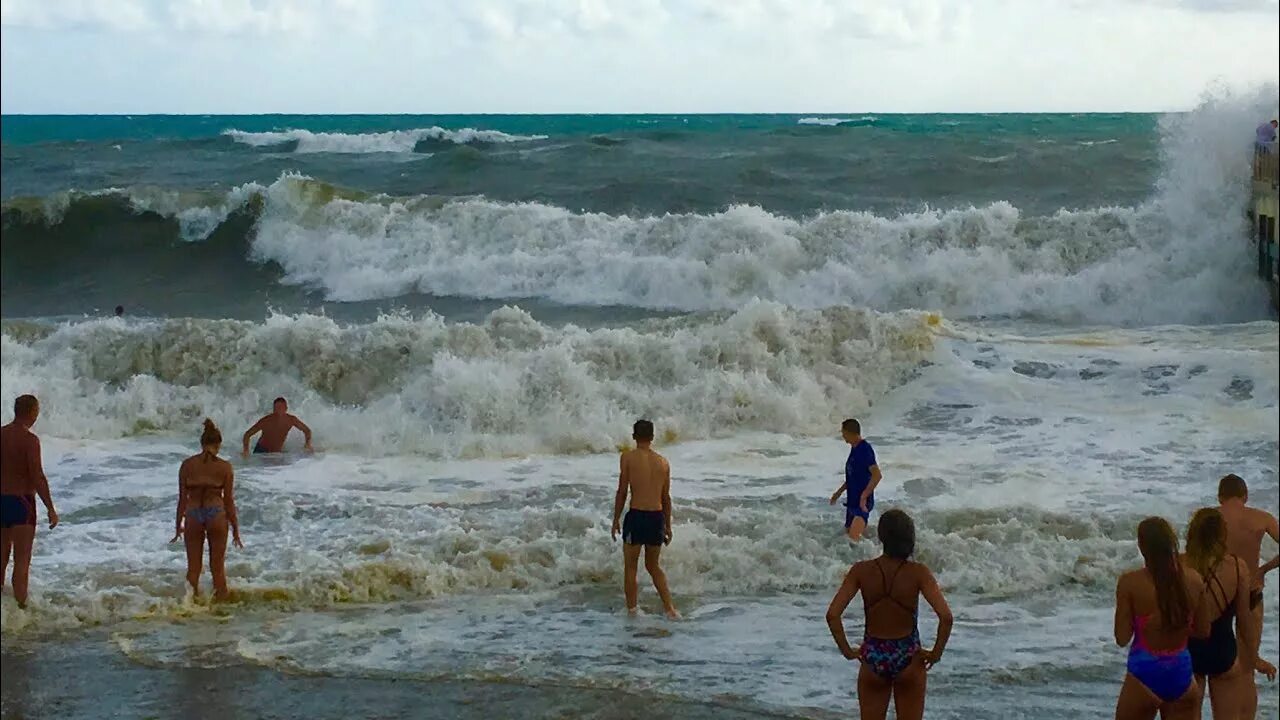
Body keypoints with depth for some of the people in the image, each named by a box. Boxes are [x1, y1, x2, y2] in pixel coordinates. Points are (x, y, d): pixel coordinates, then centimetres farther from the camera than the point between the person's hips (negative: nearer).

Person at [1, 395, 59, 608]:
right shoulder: (29, 439, -14)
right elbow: (38, 477, -18)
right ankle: (20, 606, -4)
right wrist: (50, 509, -14)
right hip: (20, 502, -6)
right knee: (22, 560, -3)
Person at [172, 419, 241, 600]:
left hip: (193, 515, 1)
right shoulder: (224, 467, -4)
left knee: (193, 567, 12)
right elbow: (229, 500, -1)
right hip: (216, 514, -1)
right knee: (218, 566, 12)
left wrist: (178, 525, 12)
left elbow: (182, 498, 2)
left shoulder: (187, 465, -1)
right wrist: (235, 529, 8)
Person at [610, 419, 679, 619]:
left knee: (630, 566, 9)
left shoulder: (628, 457, -3)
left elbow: (622, 491, -5)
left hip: (636, 516, -4)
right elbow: (666, 497, 13)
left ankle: (631, 610, 9)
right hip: (657, 518, 4)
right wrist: (667, 526, 21)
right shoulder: (663, 462, 9)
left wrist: (616, 520, 2)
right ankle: (670, 608, 10)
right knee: (653, 566, 19)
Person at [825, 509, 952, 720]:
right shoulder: (918, 573, -14)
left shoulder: (861, 571, -10)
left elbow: (832, 615, -14)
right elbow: (946, 617, -22)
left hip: (873, 658, 1)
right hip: (908, 659, -1)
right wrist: (936, 653, -7)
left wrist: (847, 651, -3)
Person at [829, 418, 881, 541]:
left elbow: (877, 475, -26)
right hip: (852, 500, 10)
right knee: (848, 533, 16)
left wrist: (864, 497, -25)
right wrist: (839, 492, 23)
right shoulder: (854, 448, 11)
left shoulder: (865, 449, -18)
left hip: (862, 502, -10)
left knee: (854, 536, -26)